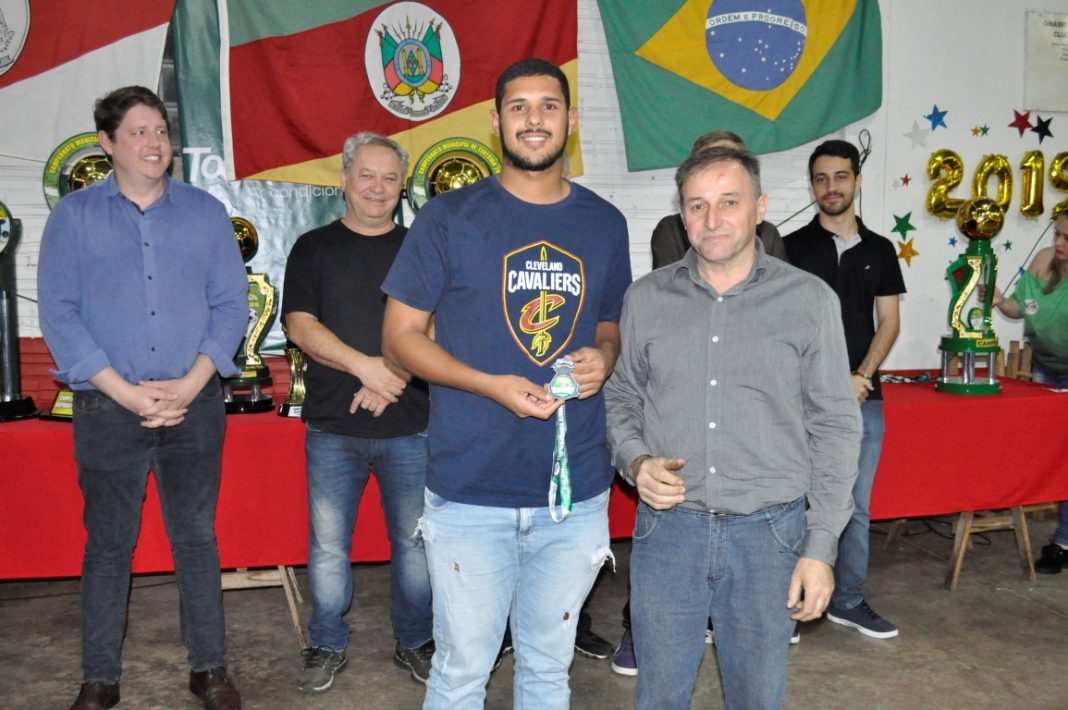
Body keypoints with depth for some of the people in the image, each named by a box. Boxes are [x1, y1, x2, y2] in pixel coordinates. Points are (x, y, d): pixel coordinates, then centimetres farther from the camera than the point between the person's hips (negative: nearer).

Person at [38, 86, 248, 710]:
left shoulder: (206, 212, 7)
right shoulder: (74, 215, 4)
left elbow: (231, 304, 1)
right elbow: (59, 314, -4)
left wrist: (188, 385, -11)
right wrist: (126, 392, -13)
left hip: (194, 404, 1)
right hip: (107, 409, 0)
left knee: (197, 538, 8)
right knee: (108, 543, 8)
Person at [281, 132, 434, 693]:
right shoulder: (313, 248, 8)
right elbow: (300, 326, -3)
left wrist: (393, 378, -13)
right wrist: (364, 365, -16)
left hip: (410, 424, 0)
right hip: (333, 427, 0)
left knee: (414, 541, 7)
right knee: (328, 546, 6)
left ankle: (415, 643, 25)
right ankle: (327, 647, 24)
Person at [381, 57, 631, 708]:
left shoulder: (605, 224, 7)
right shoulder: (449, 218, -3)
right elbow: (400, 334, -2)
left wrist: (603, 358, -6)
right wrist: (491, 385, -17)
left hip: (577, 491, 3)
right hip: (469, 491, -2)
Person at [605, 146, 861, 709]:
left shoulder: (809, 301, -3)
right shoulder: (646, 298, 3)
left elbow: (834, 427, -1)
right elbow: (620, 397, 12)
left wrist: (820, 547, -4)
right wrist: (636, 462, -9)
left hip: (768, 533, -1)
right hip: (667, 525, 1)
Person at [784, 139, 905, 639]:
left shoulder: (879, 250, 11)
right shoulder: (793, 247, 2)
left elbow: (888, 322, 9)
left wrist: (861, 377, -7)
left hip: (863, 398, 3)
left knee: (856, 505, 9)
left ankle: (848, 600, 22)